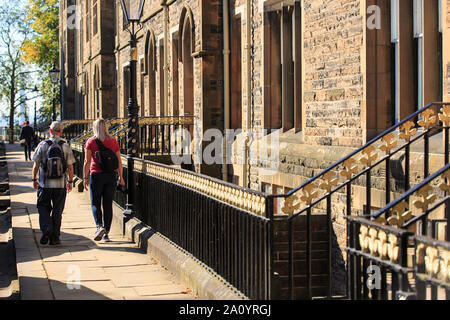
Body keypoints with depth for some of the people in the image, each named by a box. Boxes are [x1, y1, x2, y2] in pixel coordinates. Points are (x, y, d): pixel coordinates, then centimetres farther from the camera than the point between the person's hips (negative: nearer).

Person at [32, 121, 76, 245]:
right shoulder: (66, 146, -2)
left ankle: (46, 228, -7)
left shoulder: (42, 145, -3)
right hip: (61, 184, 1)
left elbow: (36, 165, 0)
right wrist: (70, 181, 11)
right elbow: (70, 167, -1)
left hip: (45, 184, -1)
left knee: (43, 207, 14)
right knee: (57, 211, 8)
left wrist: (34, 179, 13)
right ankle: (55, 237, 9)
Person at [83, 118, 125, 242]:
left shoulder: (90, 142, -3)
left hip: (96, 175, -2)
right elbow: (119, 162, 5)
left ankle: (100, 226, -14)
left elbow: (87, 162, -7)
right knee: (108, 204, 7)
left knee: (95, 204, 9)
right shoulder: (113, 141, 5)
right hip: (111, 176, 2)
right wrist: (121, 177, 12)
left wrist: (85, 178, -3)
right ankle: (106, 234, 6)